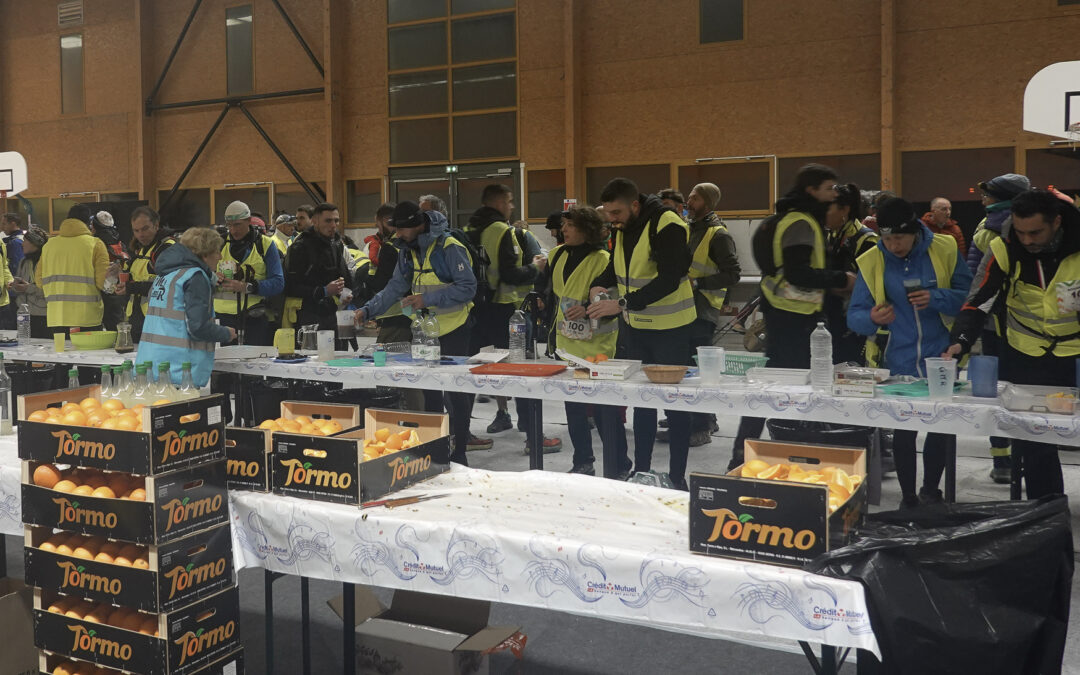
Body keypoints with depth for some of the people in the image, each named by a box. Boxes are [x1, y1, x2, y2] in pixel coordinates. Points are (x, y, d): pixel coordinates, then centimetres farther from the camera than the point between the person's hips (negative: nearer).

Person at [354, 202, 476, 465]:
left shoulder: (449, 248, -19)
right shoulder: (409, 251, 6)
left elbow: (468, 287, -22)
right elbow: (396, 287, 7)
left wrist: (428, 299, -28)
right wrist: (367, 310, -5)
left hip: (453, 327, -8)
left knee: (455, 390, -4)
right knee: (429, 388, 13)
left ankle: (458, 452, 6)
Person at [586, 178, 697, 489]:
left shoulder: (667, 226, -20)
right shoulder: (623, 228, 5)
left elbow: (669, 280, -27)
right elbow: (615, 266, 17)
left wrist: (623, 304, -32)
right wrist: (599, 285, -6)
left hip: (670, 328, -8)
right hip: (637, 326, 8)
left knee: (675, 404, 1)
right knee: (641, 400, 14)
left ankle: (677, 477, 11)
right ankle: (641, 471, 24)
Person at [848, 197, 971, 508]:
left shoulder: (944, 249, -6)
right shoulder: (871, 262, -5)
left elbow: (970, 296, -4)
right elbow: (854, 315, -4)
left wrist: (937, 298, -22)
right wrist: (871, 318, -27)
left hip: (941, 361, 0)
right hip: (899, 363, 0)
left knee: (942, 428, 9)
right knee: (903, 431, 10)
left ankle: (930, 492, 32)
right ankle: (908, 497, 29)